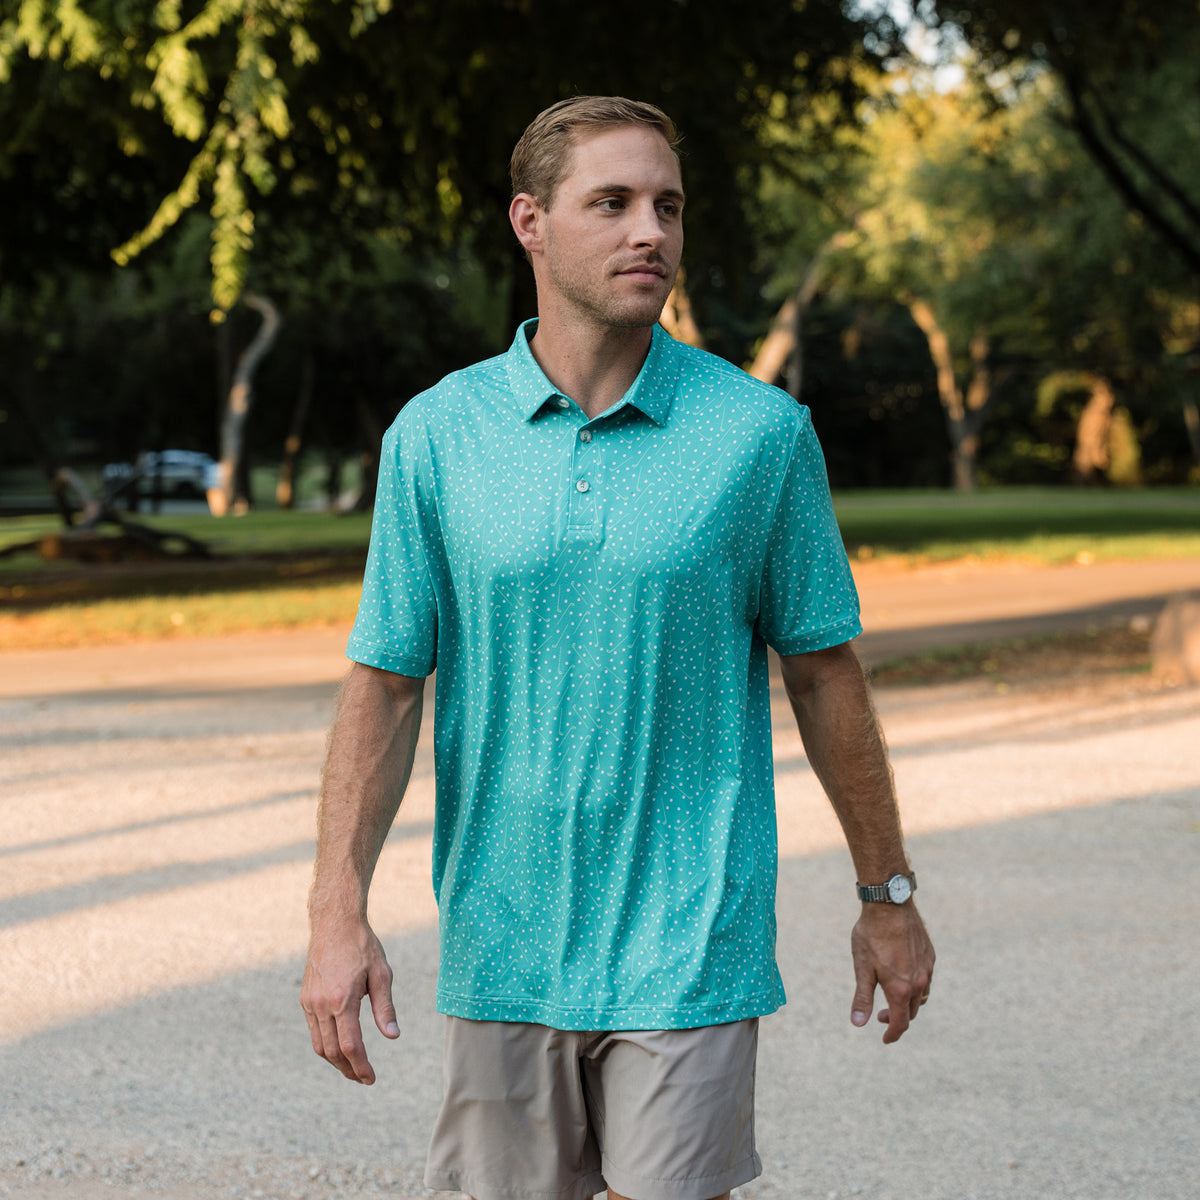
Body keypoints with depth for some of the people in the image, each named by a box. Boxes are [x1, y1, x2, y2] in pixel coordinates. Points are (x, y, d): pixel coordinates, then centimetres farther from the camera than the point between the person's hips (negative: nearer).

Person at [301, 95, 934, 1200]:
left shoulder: (763, 432, -3)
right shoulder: (436, 435, 0)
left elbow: (825, 673, 5)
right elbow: (384, 682, 1)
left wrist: (889, 894, 10)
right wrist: (339, 915, -7)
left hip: (691, 946, -2)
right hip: (506, 944, 2)